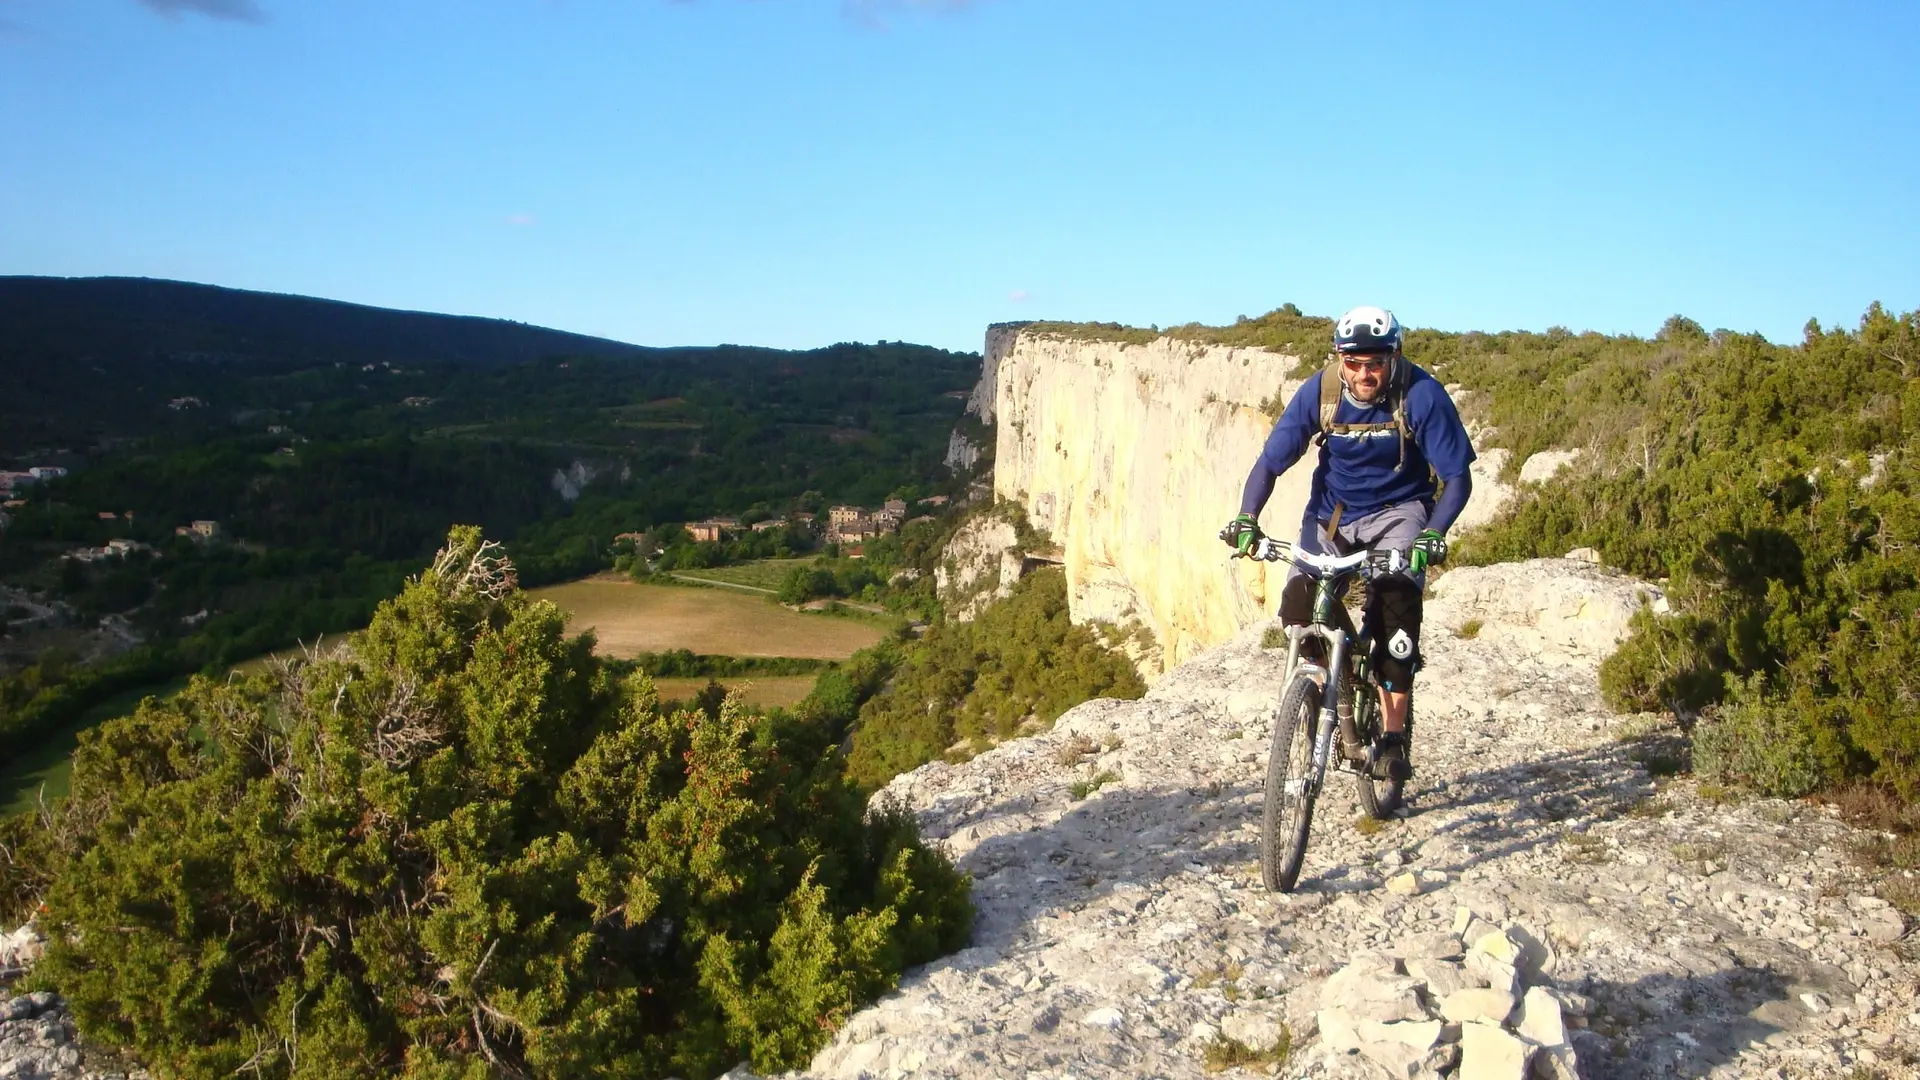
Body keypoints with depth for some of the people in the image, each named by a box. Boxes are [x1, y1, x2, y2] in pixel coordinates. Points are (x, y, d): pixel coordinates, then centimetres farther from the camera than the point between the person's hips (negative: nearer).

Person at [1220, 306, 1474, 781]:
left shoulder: (1423, 395, -22)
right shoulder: (1319, 391, -17)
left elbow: (1457, 479, -20)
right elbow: (1271, 461, -13)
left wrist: (1431, 536, -37)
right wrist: (1246, 519, -30)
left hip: (1398, 511, -2)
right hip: (1332, 512, 2)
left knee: (1397, 603, -26)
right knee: (1298, 608, -16)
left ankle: (1393, 738, -15)